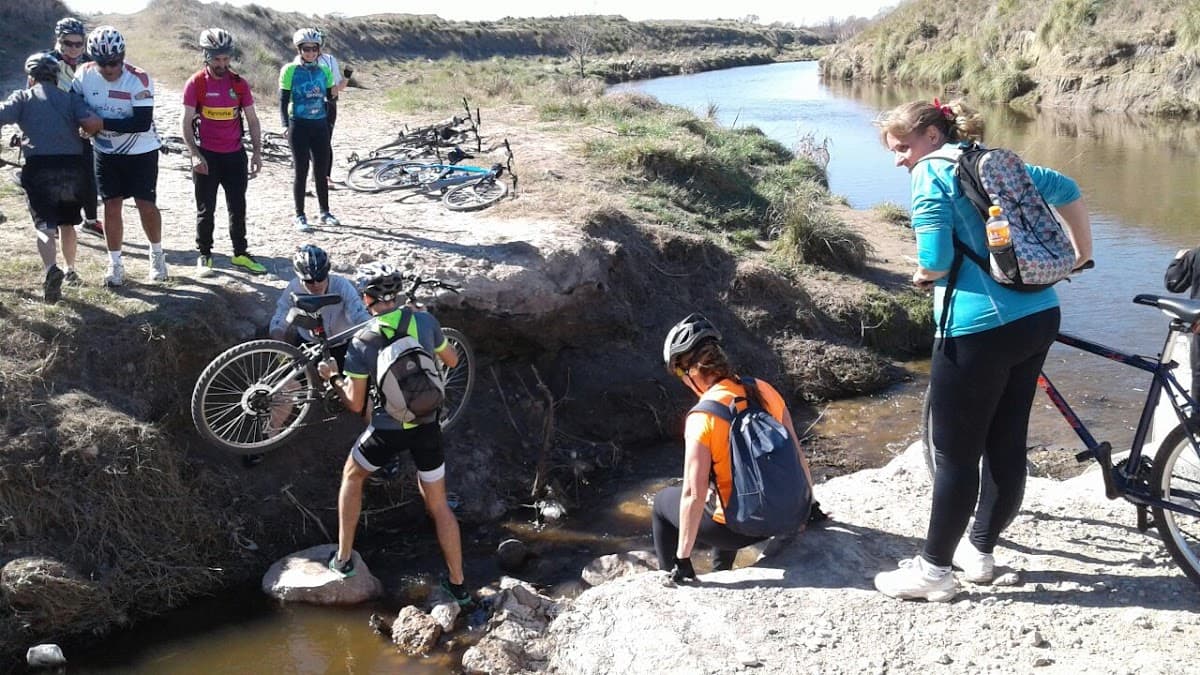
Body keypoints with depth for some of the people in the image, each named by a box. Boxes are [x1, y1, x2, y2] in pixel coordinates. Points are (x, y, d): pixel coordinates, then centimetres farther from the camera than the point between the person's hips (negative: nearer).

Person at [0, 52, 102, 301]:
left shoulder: (23, 97, 11)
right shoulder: (70, 98, 15)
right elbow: (92, 123, -3)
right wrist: (88, 132, 18)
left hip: (39, 167, -3)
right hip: (73, 166, 3)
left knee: (45, 225, -5)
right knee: (67, 223, 22)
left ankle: (51, 269, -31)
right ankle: (70, 270, 35)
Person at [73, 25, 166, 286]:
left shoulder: (138, 79, -23)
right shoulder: (84, 74, -11)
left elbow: (142, 123, -29)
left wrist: (102, 122, -32)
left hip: (141, 152, -3)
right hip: (106, 153, 3)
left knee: (146, 205, 0)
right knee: (112, 206, 4)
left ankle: (157, 254, 23)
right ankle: (115, 264, 15)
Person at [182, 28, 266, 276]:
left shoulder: (238, 83, 2)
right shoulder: (195, 83, -6)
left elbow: (252, 120, 6)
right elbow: (187, 123, -7)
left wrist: (257, 152, -3)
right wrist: (195, 154, -18)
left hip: (235, 154, 3)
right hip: (207, 156, -3)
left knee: (238, 207, 8)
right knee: (206, 209, 4)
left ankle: (240, 254, 19)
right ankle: (204, 255, 16)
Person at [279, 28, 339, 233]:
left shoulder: (324, 70, 7)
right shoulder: (290, 70, -4)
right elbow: (283, 101, -3)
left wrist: (329, 126, 7)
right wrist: (286, 126, -11)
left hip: (320, 125, 3)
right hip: (299, 125, -3)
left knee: (322, 171, 8)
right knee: (301, 171, -1)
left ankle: (325, 212, 21)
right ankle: (300, 216, 8)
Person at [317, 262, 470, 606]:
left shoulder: (362, 343, -13)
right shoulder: (425, 321, -7)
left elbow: (355, 404, -8)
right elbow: (452, 360, 10)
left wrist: (333, 377, 9)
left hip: (388, 429, -2)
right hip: (427, 426, 2)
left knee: (351, 476, 27)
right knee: (438, 505, 16)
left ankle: (343, 557, 29)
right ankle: (458, 584, 20)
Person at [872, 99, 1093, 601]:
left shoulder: (932, 171, -8)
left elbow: (935, 262, -17)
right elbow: (1067, 191, 22)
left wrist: (922, 277, 5)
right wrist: (1082, 255, 33)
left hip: (979, 329, -8)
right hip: (1038, 318, 8)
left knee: (956, 455, 3)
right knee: (1007, 443, 17)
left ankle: (934, 569, 15)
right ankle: (981, 550, 33)